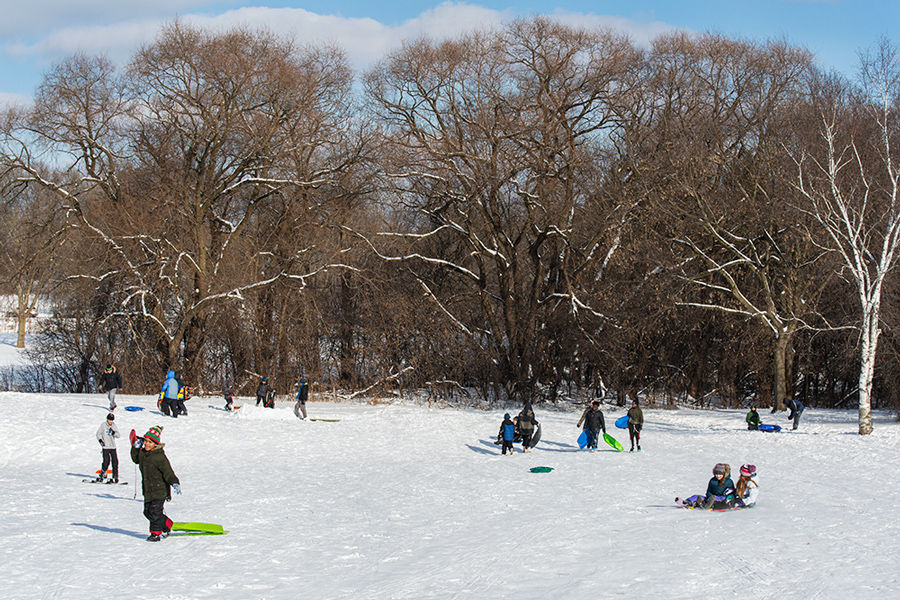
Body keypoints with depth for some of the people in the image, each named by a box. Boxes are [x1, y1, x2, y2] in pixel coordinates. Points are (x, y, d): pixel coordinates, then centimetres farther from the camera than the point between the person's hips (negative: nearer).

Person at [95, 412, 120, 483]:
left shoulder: (114, 425, 9)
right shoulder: (103, 425, 0)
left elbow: (118, 435, 6)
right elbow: (98, 434, 4)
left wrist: (113, 433, -14)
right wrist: (100, 440, -12)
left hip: (113, 447, 4)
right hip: (105, 447, -4)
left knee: (115, 462, -2)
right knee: (106, 462, -11)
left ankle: (115, 477, 4)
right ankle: (101, 476, 2)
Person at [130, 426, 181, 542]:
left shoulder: (160, 456, -18)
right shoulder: (142, 453, 5)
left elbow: (168, 472, -20)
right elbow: (135, 459, 29)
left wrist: (175, 483, -33)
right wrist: (135, 448, 16)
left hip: (160, 490, -8)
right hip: (148, 491, 8)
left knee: (155, 512, -8)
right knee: (148, 512, 12)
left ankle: (156, 533, 6)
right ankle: (167, 526, 29)